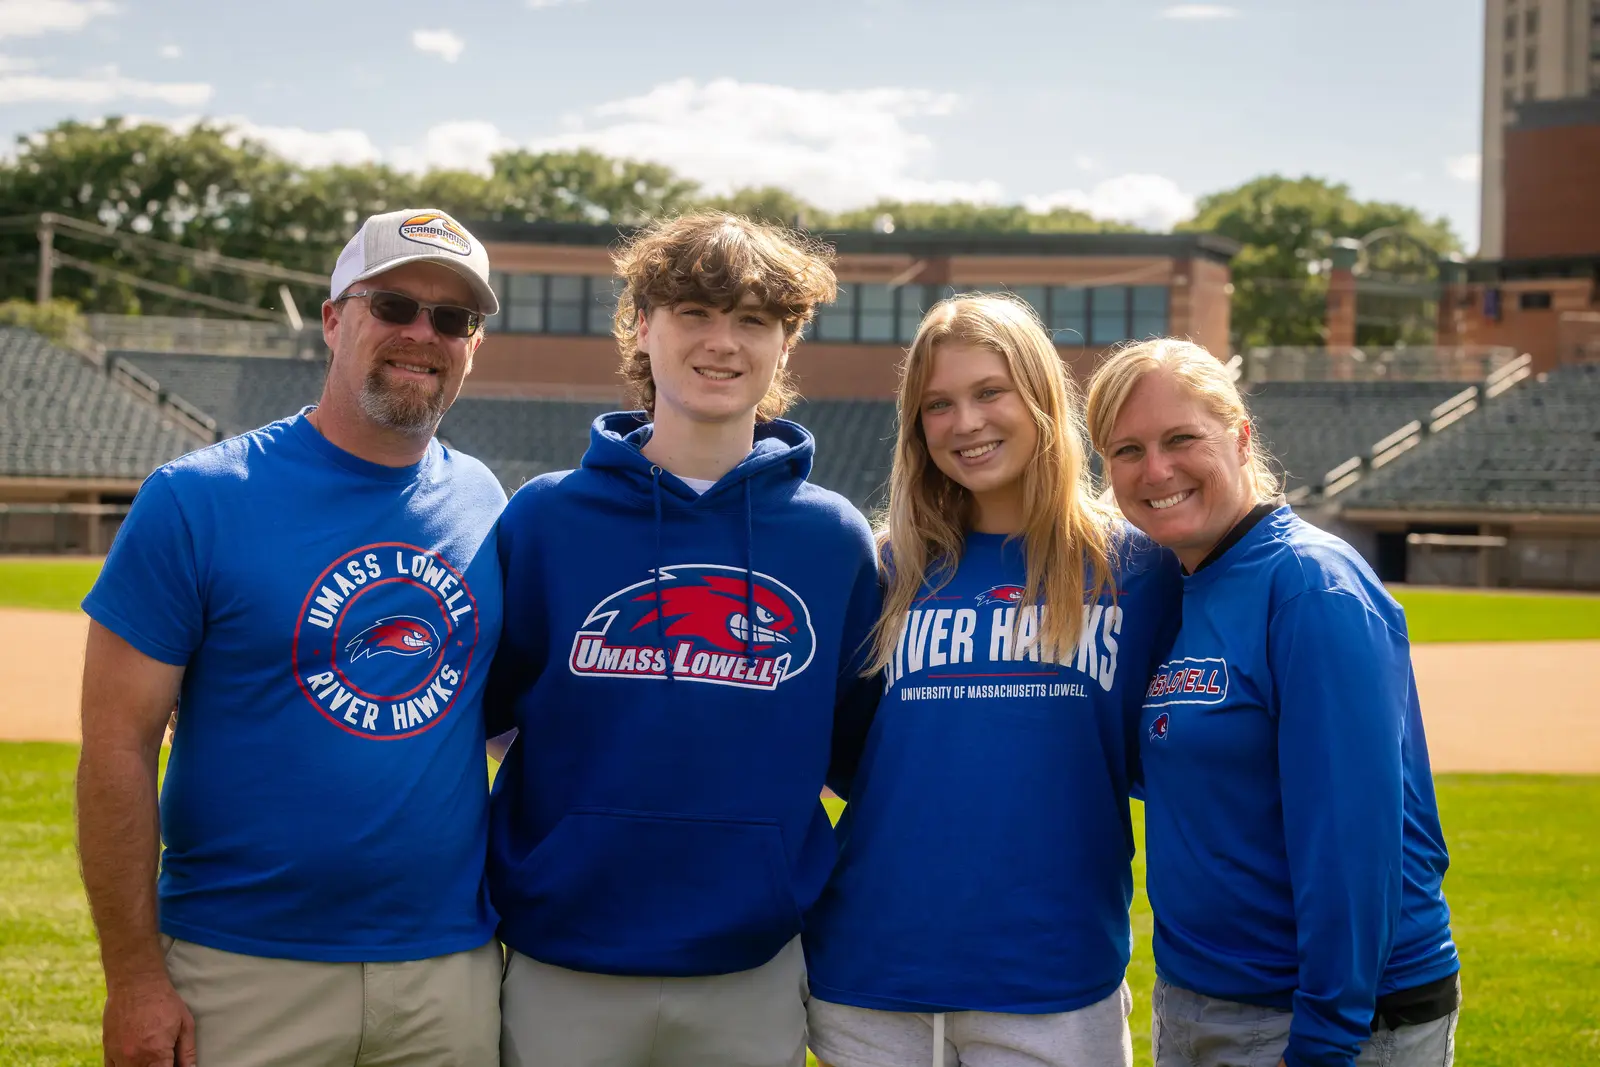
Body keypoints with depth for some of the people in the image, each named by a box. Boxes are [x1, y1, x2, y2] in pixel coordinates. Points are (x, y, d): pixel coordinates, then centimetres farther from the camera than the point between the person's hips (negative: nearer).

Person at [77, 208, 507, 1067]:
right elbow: (118, 747, -8)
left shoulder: (484, 505, 6)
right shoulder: (194, 500, -7)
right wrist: (135, 978, -11)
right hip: (243, 971, -3)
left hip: (451, 970, 4)